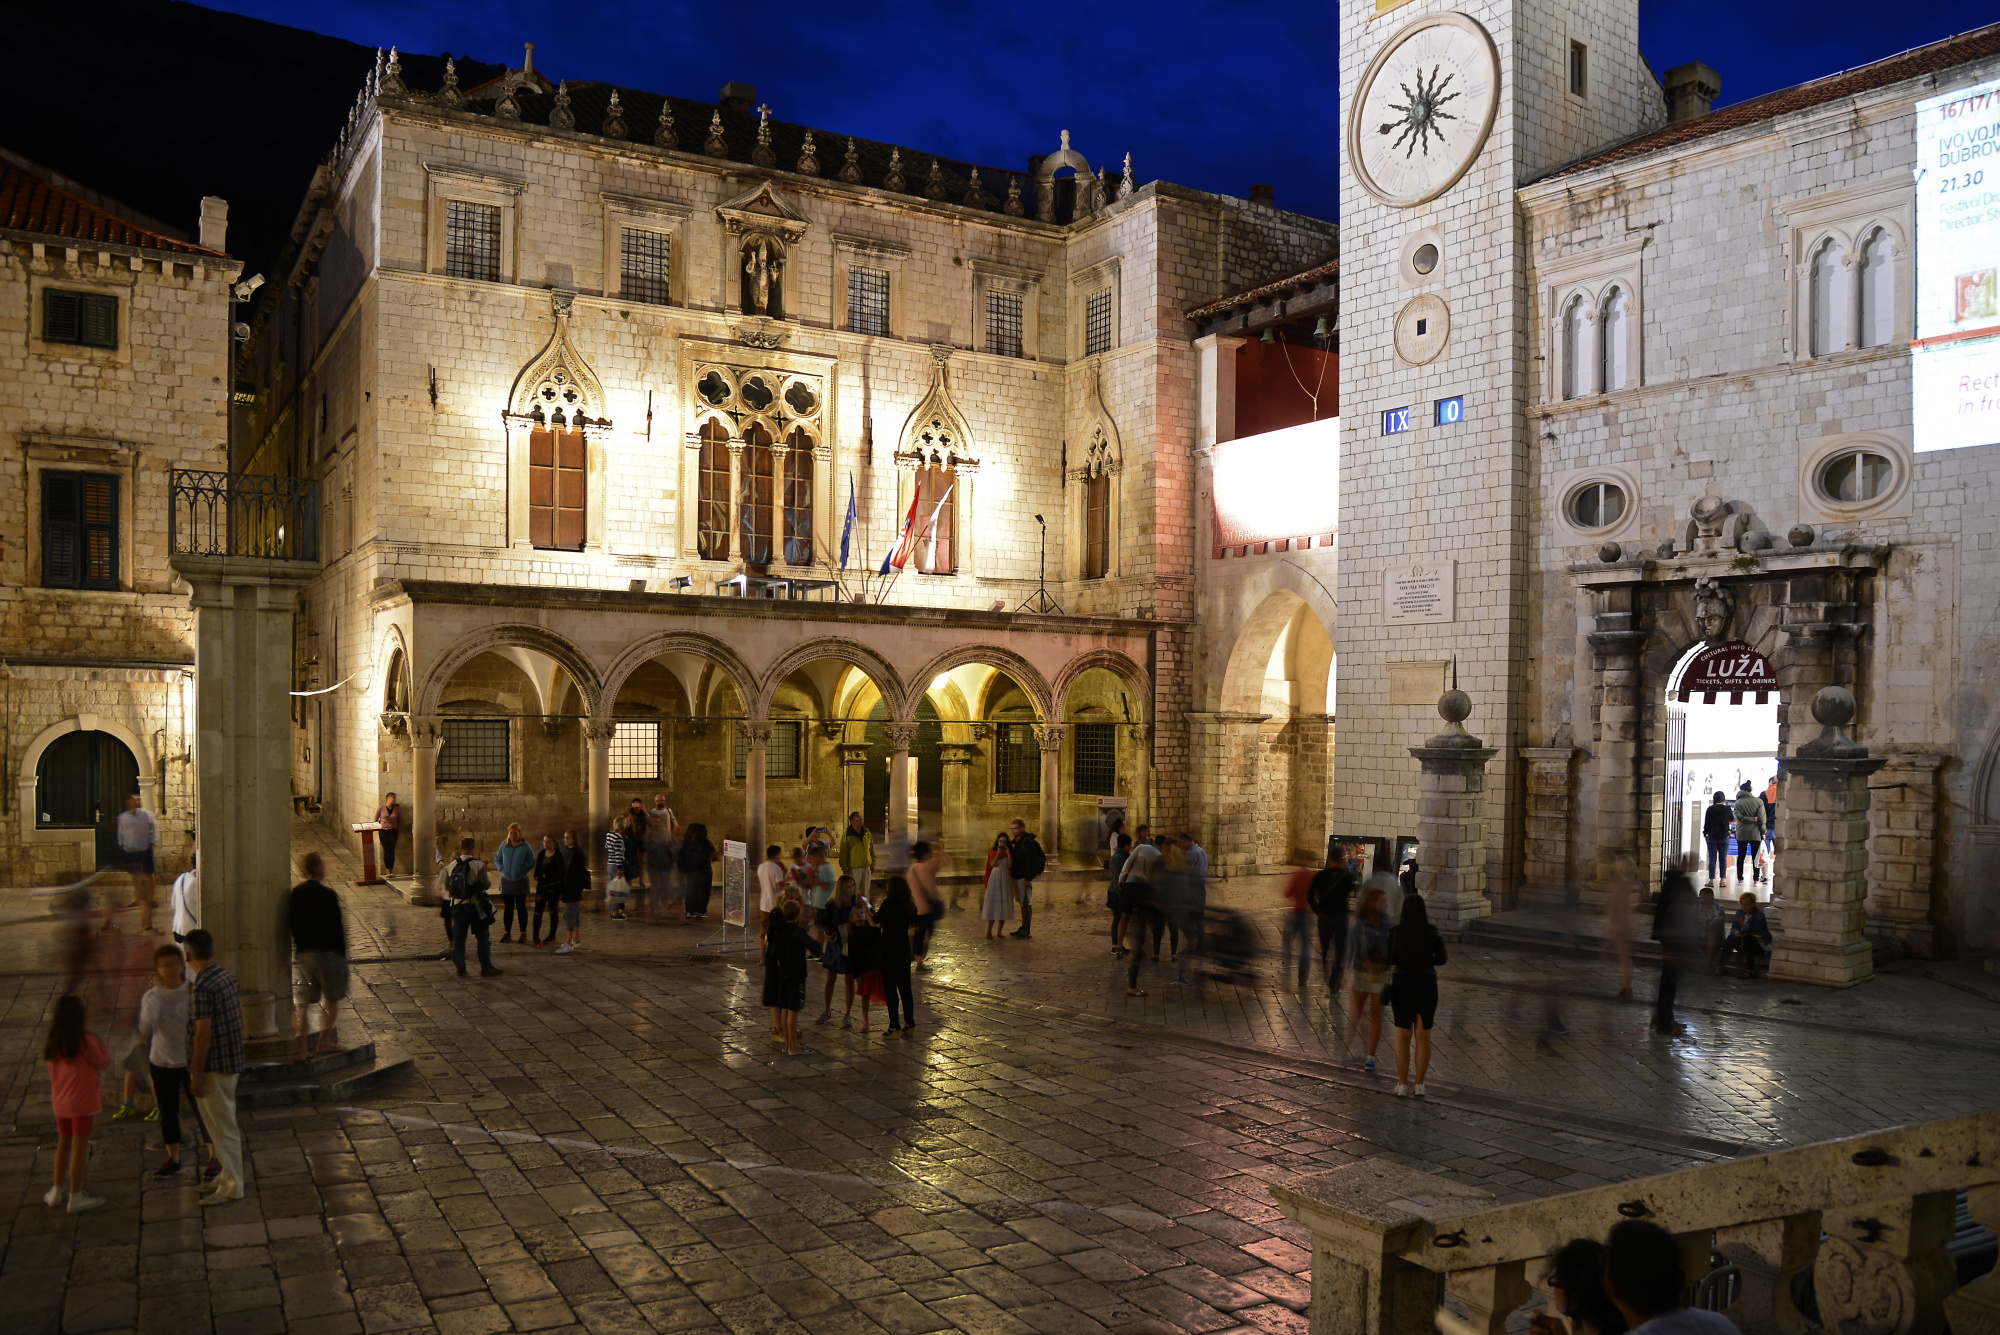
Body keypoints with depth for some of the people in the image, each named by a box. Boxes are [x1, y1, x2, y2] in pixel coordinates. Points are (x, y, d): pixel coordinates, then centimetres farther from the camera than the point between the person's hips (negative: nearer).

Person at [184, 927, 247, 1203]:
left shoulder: (201, 987, -21)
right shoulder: (228, 976, 6)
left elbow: (202, 1033, -23)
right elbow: (240, 1013, 15)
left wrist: (196, 1074, -18)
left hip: (213, 1067, -9)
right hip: (232, 1061, 9)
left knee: (221, 1128, 1)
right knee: (224, 1123, 20)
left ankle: (232, 1187, 8)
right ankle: (228, 1176, 31)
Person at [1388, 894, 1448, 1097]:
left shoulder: (1396, 933, -12)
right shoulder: (1432, 932, -9)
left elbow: (1388, 960, -6)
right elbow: (1441, 959, -3)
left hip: (1402, 985, -1)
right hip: (1427, 986, 1)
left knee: (1403, 1036, 10)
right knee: (1423, 1037, 11)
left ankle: (1402, 1085, 13)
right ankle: (1419, 1084, 15)